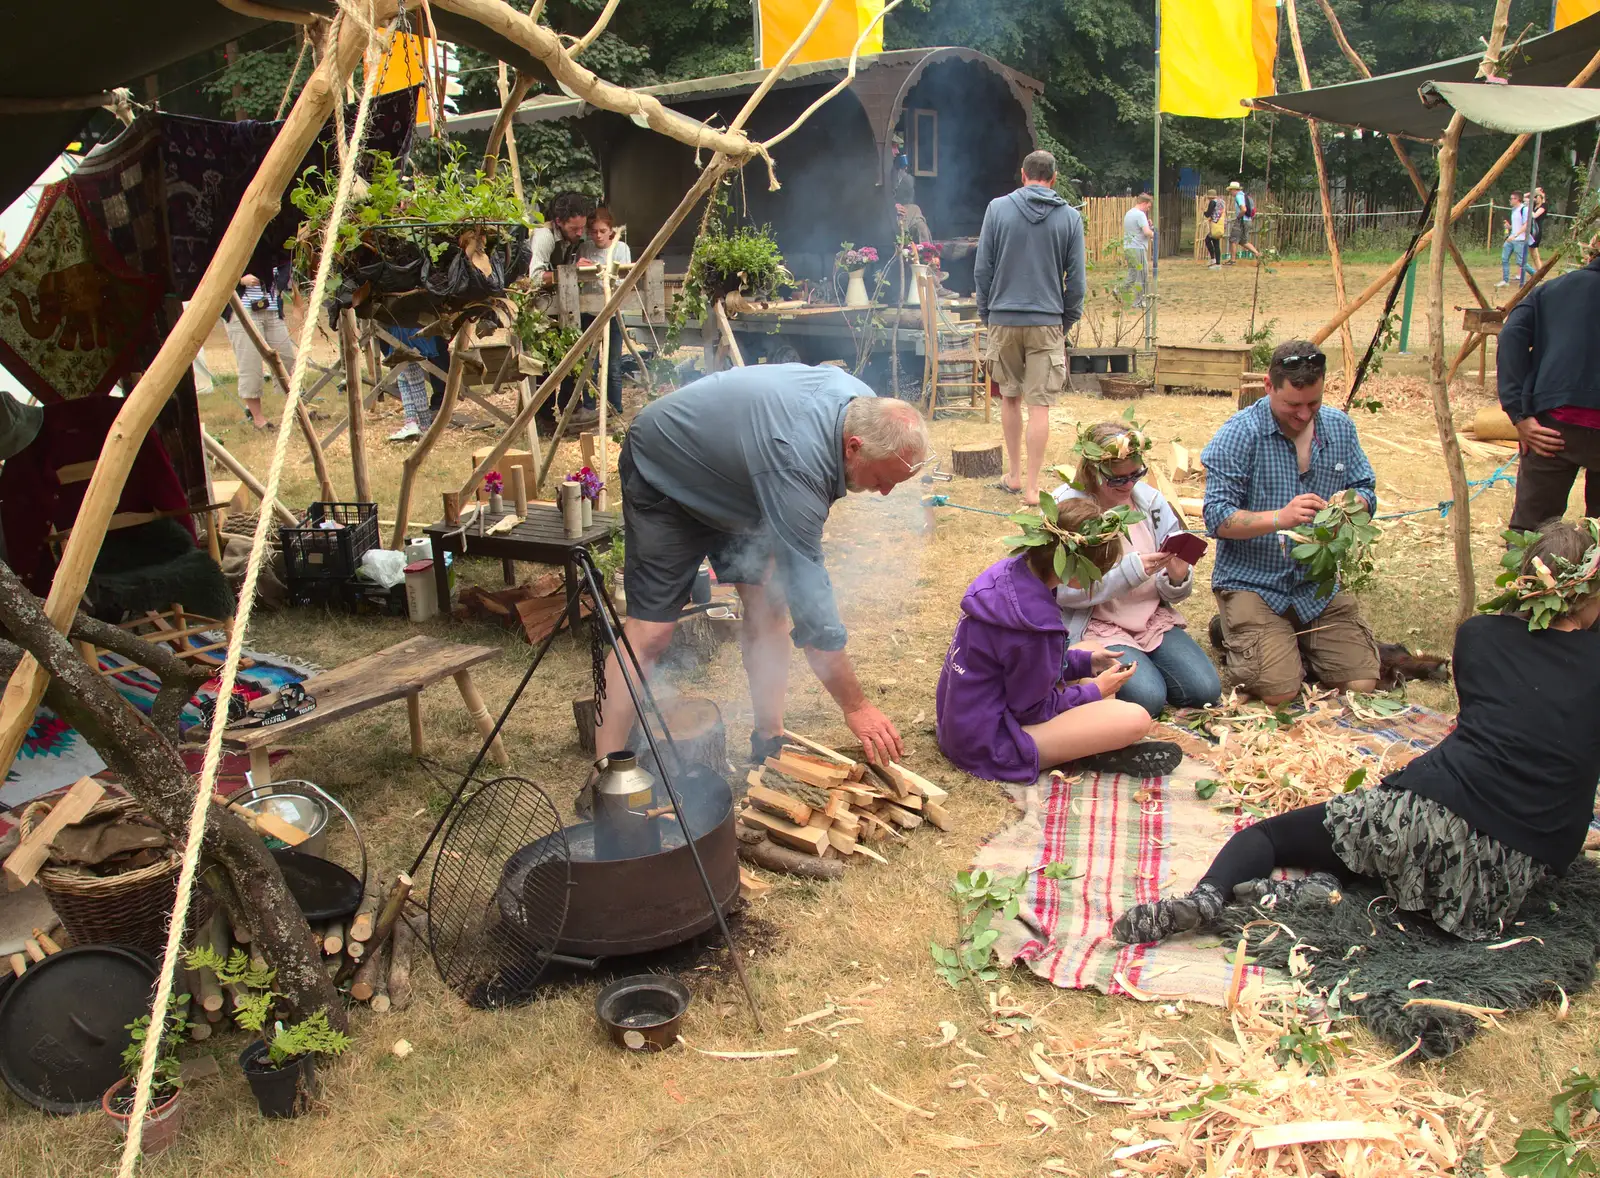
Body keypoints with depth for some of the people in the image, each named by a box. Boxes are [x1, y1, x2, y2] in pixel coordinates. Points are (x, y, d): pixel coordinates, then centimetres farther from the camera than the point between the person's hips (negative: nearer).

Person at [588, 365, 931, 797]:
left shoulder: (864, 403, -17)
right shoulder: (796, 465, -41)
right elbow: (810, 602, -38)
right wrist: (856, 707, -31)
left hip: (730, 475, 8)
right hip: (664, 477, -8)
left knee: (767, 602, -2)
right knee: (650, 629, -15)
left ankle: (770, 741, 10)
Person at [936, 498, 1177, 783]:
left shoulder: (1010, 570, -3)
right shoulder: (1035, 619, -29)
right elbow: (1033, 709, -15)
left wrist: (1086, 661, 9)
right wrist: (1094, 691, -1)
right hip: (990, 745, -10)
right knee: (1136, 719, -17)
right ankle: (1102, 755, 9)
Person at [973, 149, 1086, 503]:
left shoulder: (998, 208, 0)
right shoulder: (1070, 217, 2)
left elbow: (982, 268, 1)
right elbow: (1076, 278, 3)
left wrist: (986, 314, 11)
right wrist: (1068, 321, 14)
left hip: (1004, 319, 1)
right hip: (1047, 322, -1)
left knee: (1009, 397, 16)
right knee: (1039, 405, 1)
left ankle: (1014, 475, 24)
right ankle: (1032, 487, 3)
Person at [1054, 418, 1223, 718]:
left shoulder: (1150, 499, 4)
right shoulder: (1064, 509, -10)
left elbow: (1172, 593, 7)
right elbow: (1063, 591, -18)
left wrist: (1177, 576, -18)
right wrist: (1131, 569, -23)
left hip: (1153, 618, 5)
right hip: (1096, 625, -5)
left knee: (1206, 690, -12)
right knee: (1148, 697, -25)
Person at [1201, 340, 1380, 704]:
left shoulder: (1340, 428, 6)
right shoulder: (1239, 434, -11)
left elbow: (1367, 492, 11)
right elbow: (1217, 518, -16)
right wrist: (1279, 518, -31)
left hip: (1319, 583, 5)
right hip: (1252, 582, -5)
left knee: (1361, 684, -4)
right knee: (1279, 691, -18)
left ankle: (1299, 643, 23)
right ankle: (1235, 634, 12)